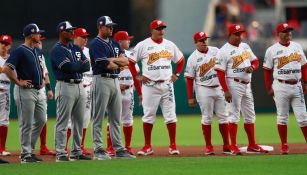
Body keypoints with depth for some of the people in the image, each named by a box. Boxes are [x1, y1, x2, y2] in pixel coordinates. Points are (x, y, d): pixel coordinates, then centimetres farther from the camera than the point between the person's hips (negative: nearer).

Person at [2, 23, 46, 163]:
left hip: (38, 91, 9)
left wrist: (42, 79, 19)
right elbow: (7, 69, -22)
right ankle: (25, 155, 1)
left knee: (41, 120, 11)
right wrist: (18, 82, -18)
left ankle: (29, 149, 20)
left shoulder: (37, 51, 14)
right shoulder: (20, 51, -14)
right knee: (26, 124, -5)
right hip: (25, 91, -9)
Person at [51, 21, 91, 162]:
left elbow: (87, 66, 5)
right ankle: (61, 154, -6)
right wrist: (80, 64, -4)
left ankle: (76, 152, 15)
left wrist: (74, 65, -11)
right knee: (62, 122, -7)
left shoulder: (76, 49, 16)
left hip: (79, 86, 8)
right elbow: (67, 67, -20)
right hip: (65, 86, -8)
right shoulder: (57, 50, -7)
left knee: (79, 121, 9)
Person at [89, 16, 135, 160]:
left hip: (115, 81, 8)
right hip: (101, 81, -8)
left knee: (116, 118, 9)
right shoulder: (95, 44, -8)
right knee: (98, 118, -4)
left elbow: (126, 61, 6)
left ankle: (118, 149, 12)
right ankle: (98, 150, -3)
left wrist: (112, 60, -8)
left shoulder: (114, 44, 17)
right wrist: (120, 63, 0)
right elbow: (106, 65, -17)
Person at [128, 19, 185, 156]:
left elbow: (181, 60, 23)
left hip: (167, 85, 3)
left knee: (170, 115, -1)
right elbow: (130, 62, 2)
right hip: (150, 86, -3)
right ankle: (147, 146, 7)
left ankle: (173, 145, 4)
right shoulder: (143, 45, -1)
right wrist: (137, 77, -4)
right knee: (148, 116, 1)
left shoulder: (170, 45, 10)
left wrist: (176, 74, 11)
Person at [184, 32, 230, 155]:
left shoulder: (216, 51, 7)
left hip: (219, 88, 3)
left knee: (223, 117, 3)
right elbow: (189, 79, -4)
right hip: (204, 90, -3)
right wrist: (190, 97, -8)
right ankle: (208, 146, 7)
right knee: (207, 118, 0)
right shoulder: (193, 58, -4)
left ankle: (226, 145, 8)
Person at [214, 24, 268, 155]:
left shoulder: (245, 46, 12)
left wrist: (252, 67, -7)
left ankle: (252, 146, 18)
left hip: (247, 85, 7)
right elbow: (220, 72, -14)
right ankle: (233, 147, -3)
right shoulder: (224, 51, -10)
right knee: (234, 115, -6)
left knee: (250, 116, 11)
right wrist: (226, 91, -21)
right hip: (234, 84, -7)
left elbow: (255, 61, 18)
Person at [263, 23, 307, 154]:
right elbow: (267, 70, 1)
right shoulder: (272, 50, 0)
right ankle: (284, 146, 7)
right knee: (282, 117, 2)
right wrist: (269, 88, -5)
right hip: (281, 87, -3)